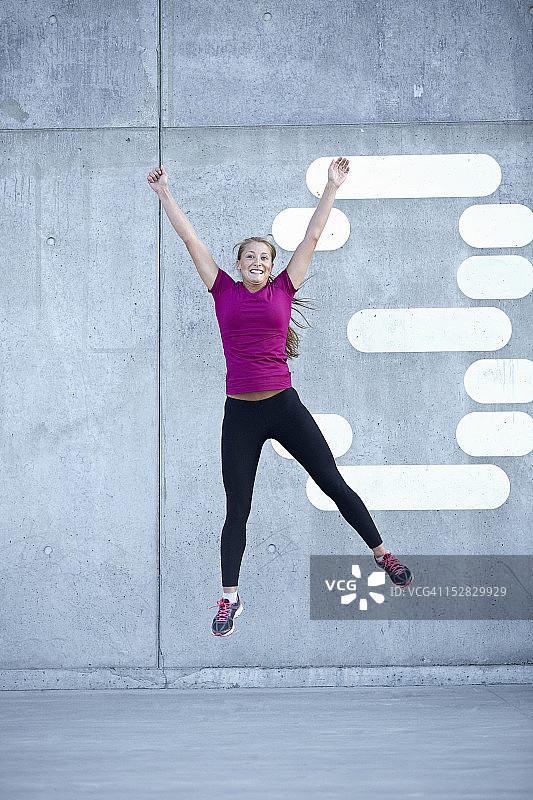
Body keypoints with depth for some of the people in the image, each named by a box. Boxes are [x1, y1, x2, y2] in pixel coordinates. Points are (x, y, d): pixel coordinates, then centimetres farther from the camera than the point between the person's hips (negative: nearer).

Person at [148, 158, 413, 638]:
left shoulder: (283, 290, 5)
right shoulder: (224, 291, 5)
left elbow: (312, 236, 6)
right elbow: (190, 238, 7)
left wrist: (333, 187, 6)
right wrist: (164, 193, 8)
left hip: (284, 406, 0)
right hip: (240, 416, 0)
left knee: (334, 484, 6)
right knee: (237, 508, 5)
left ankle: (382, 554, 22)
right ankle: (230, 597, 15)